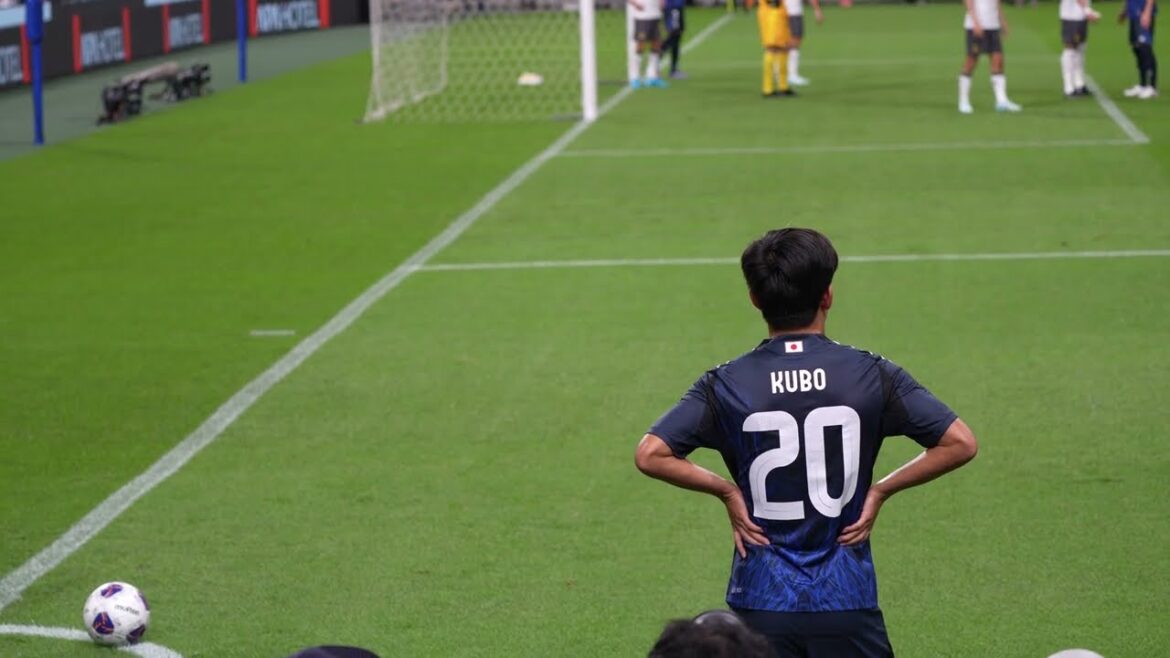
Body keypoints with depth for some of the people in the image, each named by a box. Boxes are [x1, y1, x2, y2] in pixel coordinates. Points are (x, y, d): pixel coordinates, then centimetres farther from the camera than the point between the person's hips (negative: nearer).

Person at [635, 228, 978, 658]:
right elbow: (960, 443, -6)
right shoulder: (871, 375, -3)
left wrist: (726, 491, 0)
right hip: (846, 602, 0)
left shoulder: (726, 385, -3)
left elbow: (650, 454, -10)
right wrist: (881, 490, 1)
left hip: (759, 604, 1)